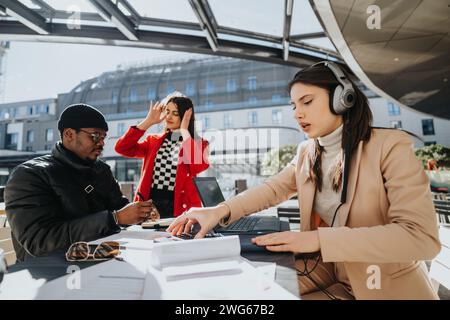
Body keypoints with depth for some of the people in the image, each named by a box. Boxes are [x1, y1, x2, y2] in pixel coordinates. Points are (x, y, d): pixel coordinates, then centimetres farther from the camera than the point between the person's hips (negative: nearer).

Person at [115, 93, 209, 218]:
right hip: (151, 205, 3)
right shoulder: (154, 141, 12)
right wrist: (148, 121, 0)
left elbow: (199, 165, -20)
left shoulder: (198, 144, 2)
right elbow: (121, 148, 0)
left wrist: (184, 130, -10)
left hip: (179, 209, -2)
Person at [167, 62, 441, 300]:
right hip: (324, 273, 5)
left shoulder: (390, 145, -17)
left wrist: (318, 239, -33)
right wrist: (222, 210, -21)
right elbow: (274, 189, -3)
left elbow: (422, 236, -25)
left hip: (386, 286, -4)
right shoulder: (307, 152, 2)